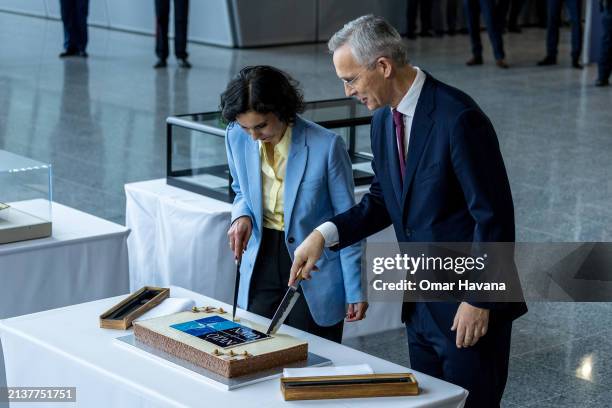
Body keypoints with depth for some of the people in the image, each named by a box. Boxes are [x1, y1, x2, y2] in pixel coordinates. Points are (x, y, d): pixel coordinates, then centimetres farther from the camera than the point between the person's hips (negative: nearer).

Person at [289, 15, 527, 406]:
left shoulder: (458, 118, -21)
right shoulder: (384, 119, 5)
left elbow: (494, 215, -20)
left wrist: (478, 301, -18)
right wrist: (325, 234, -2)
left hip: (469, 308, -8)